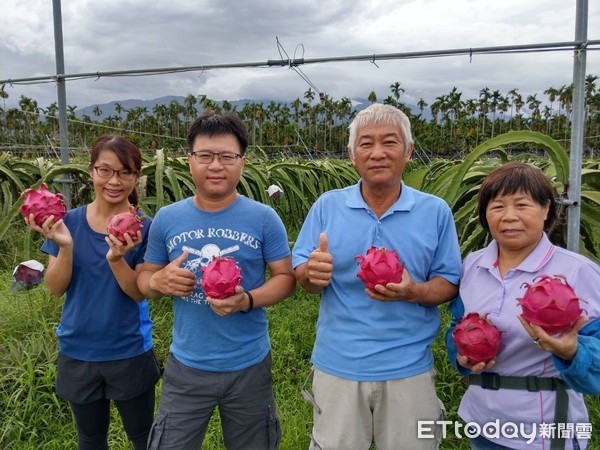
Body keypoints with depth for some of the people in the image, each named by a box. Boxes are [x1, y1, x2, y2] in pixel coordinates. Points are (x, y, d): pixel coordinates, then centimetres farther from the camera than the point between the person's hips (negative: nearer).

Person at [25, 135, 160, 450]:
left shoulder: (143, 228, -11)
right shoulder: (69, 221, -6)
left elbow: (139, 293, -13)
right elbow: (56, 288, -7)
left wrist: (116, 258, -32)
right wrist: (65, 246, -25)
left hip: (130, 352, -2)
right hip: (78, 351, 2)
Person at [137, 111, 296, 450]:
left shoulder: (264, 218, -9)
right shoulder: (167, 218, -2)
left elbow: (287, 277, -5)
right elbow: (145, 279, 7)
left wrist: (247, 300, -23)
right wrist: (160, 281, -17)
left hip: (249, 367, -1)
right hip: (186, 368, 1)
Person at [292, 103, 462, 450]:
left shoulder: (436, 211, -4)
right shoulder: (327, 206, -3)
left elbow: (450, 284, 1)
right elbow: (301, 276, 0)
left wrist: (414, 292, -20)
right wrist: (313, 272, -24)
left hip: (408, 368, 0)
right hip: (338, 365, 1)